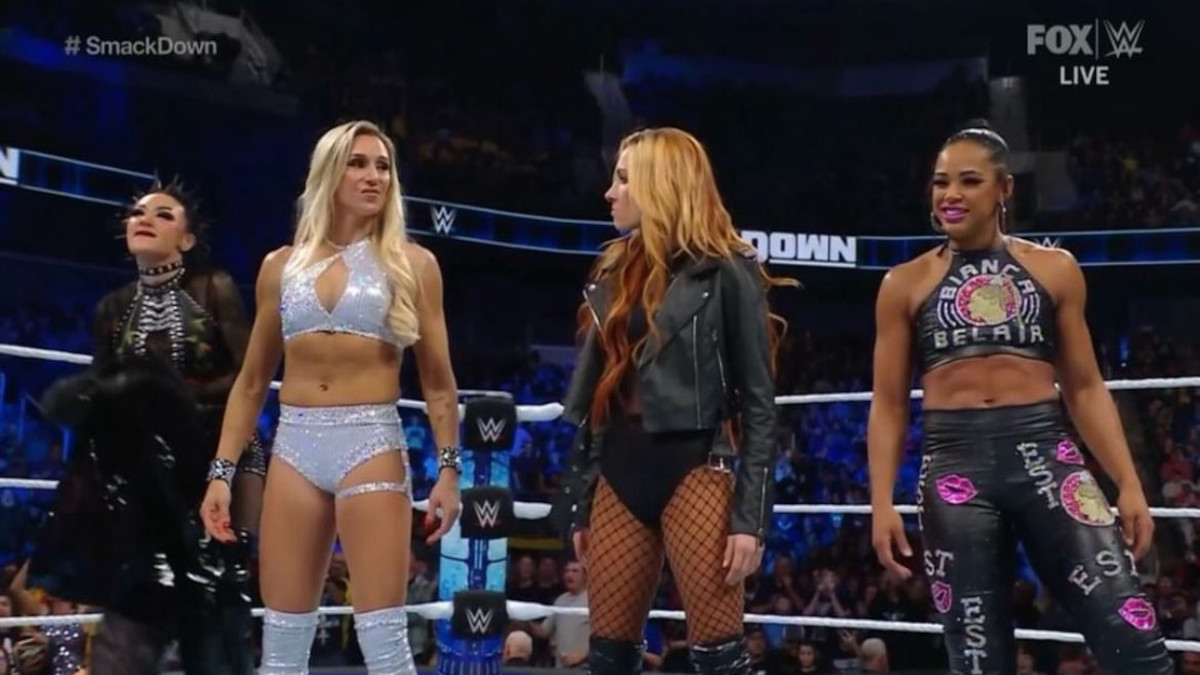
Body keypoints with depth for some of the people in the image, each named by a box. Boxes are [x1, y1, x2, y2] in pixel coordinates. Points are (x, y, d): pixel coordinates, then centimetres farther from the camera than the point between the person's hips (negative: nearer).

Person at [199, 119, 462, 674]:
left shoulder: (412, 263, 4)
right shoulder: (282, 265, 11)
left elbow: (437, 380, 4)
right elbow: (252, 382, 14)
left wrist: (448, 466, -3)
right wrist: (222, 471, 8)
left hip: (371, 442, -3)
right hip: (295, 445, 3)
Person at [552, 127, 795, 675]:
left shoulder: (724, 272, -2)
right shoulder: (615, 274, 16)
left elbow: (759, 401, -5)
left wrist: (751, 516, -12)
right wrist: (578, 503, 15)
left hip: (696, 467, -6)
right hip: (620, 471, 6)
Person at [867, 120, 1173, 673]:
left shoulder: (1055, 270, 10)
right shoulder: (905, 284, 8)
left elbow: (1085, 389, 12)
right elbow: (888, 405, 8)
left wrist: (1128, 484, 3)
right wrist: (881, 503, -1)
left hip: (1045, 455, 1)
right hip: (954, 467, 0)